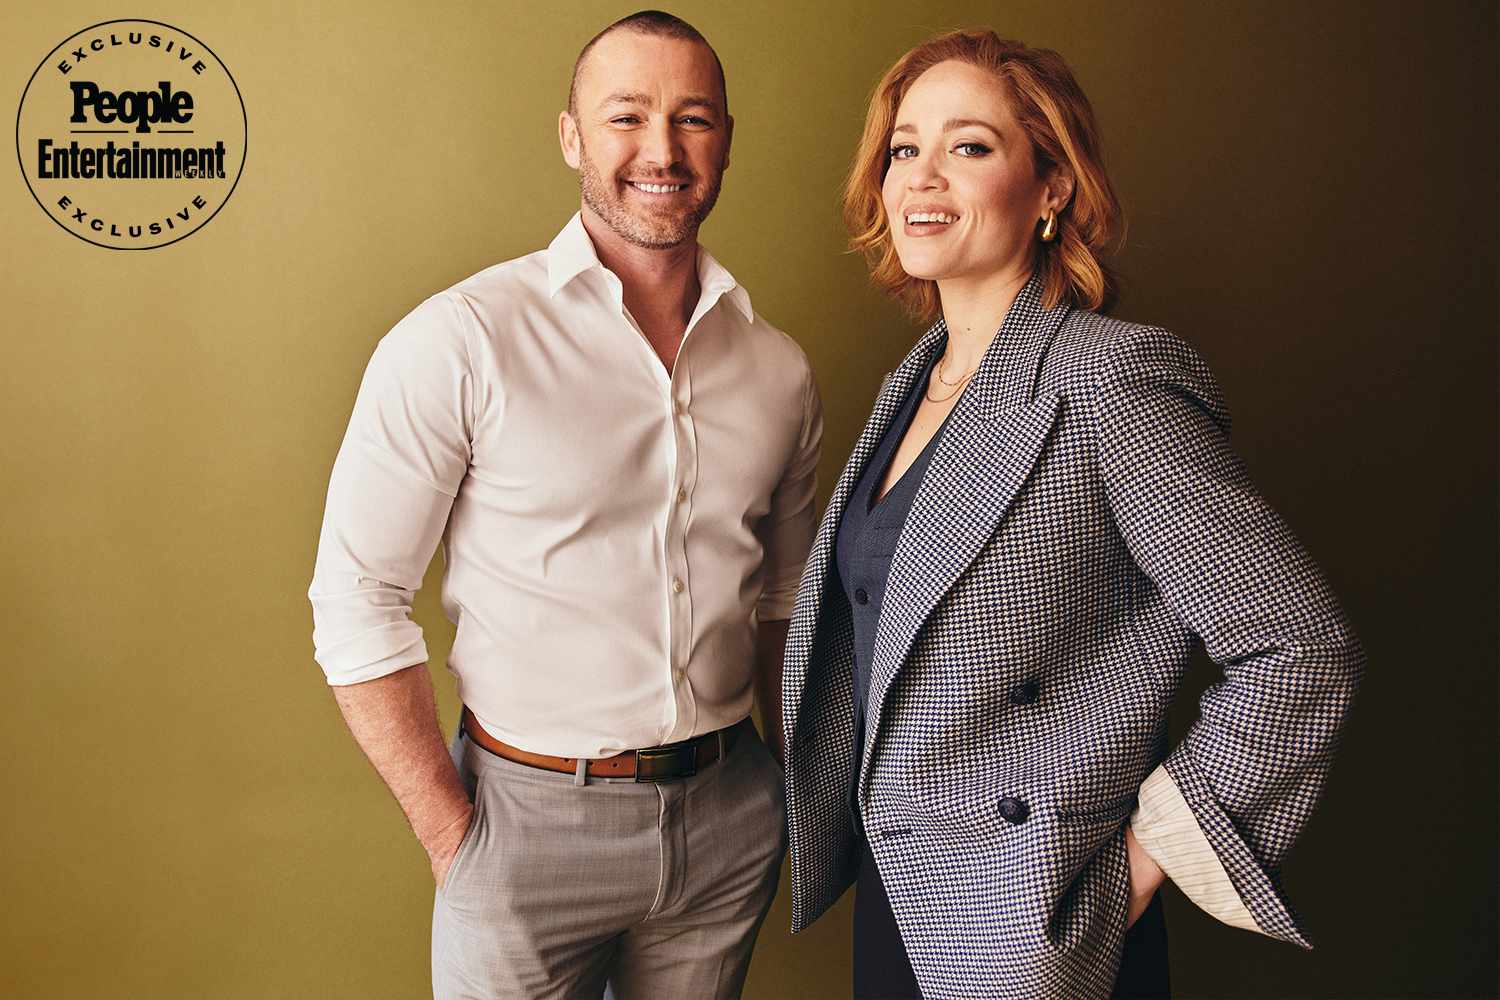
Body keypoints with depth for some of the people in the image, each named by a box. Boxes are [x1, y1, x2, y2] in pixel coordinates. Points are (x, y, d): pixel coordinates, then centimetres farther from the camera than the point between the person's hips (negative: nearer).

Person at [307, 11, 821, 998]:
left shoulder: (779, 368, 2)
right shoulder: (460, 343, -13)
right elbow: (358, 604, -11)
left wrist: (804, 787, 8)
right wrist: (454, 836, -10)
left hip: (732, 816, 4)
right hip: (533, 817, -4)